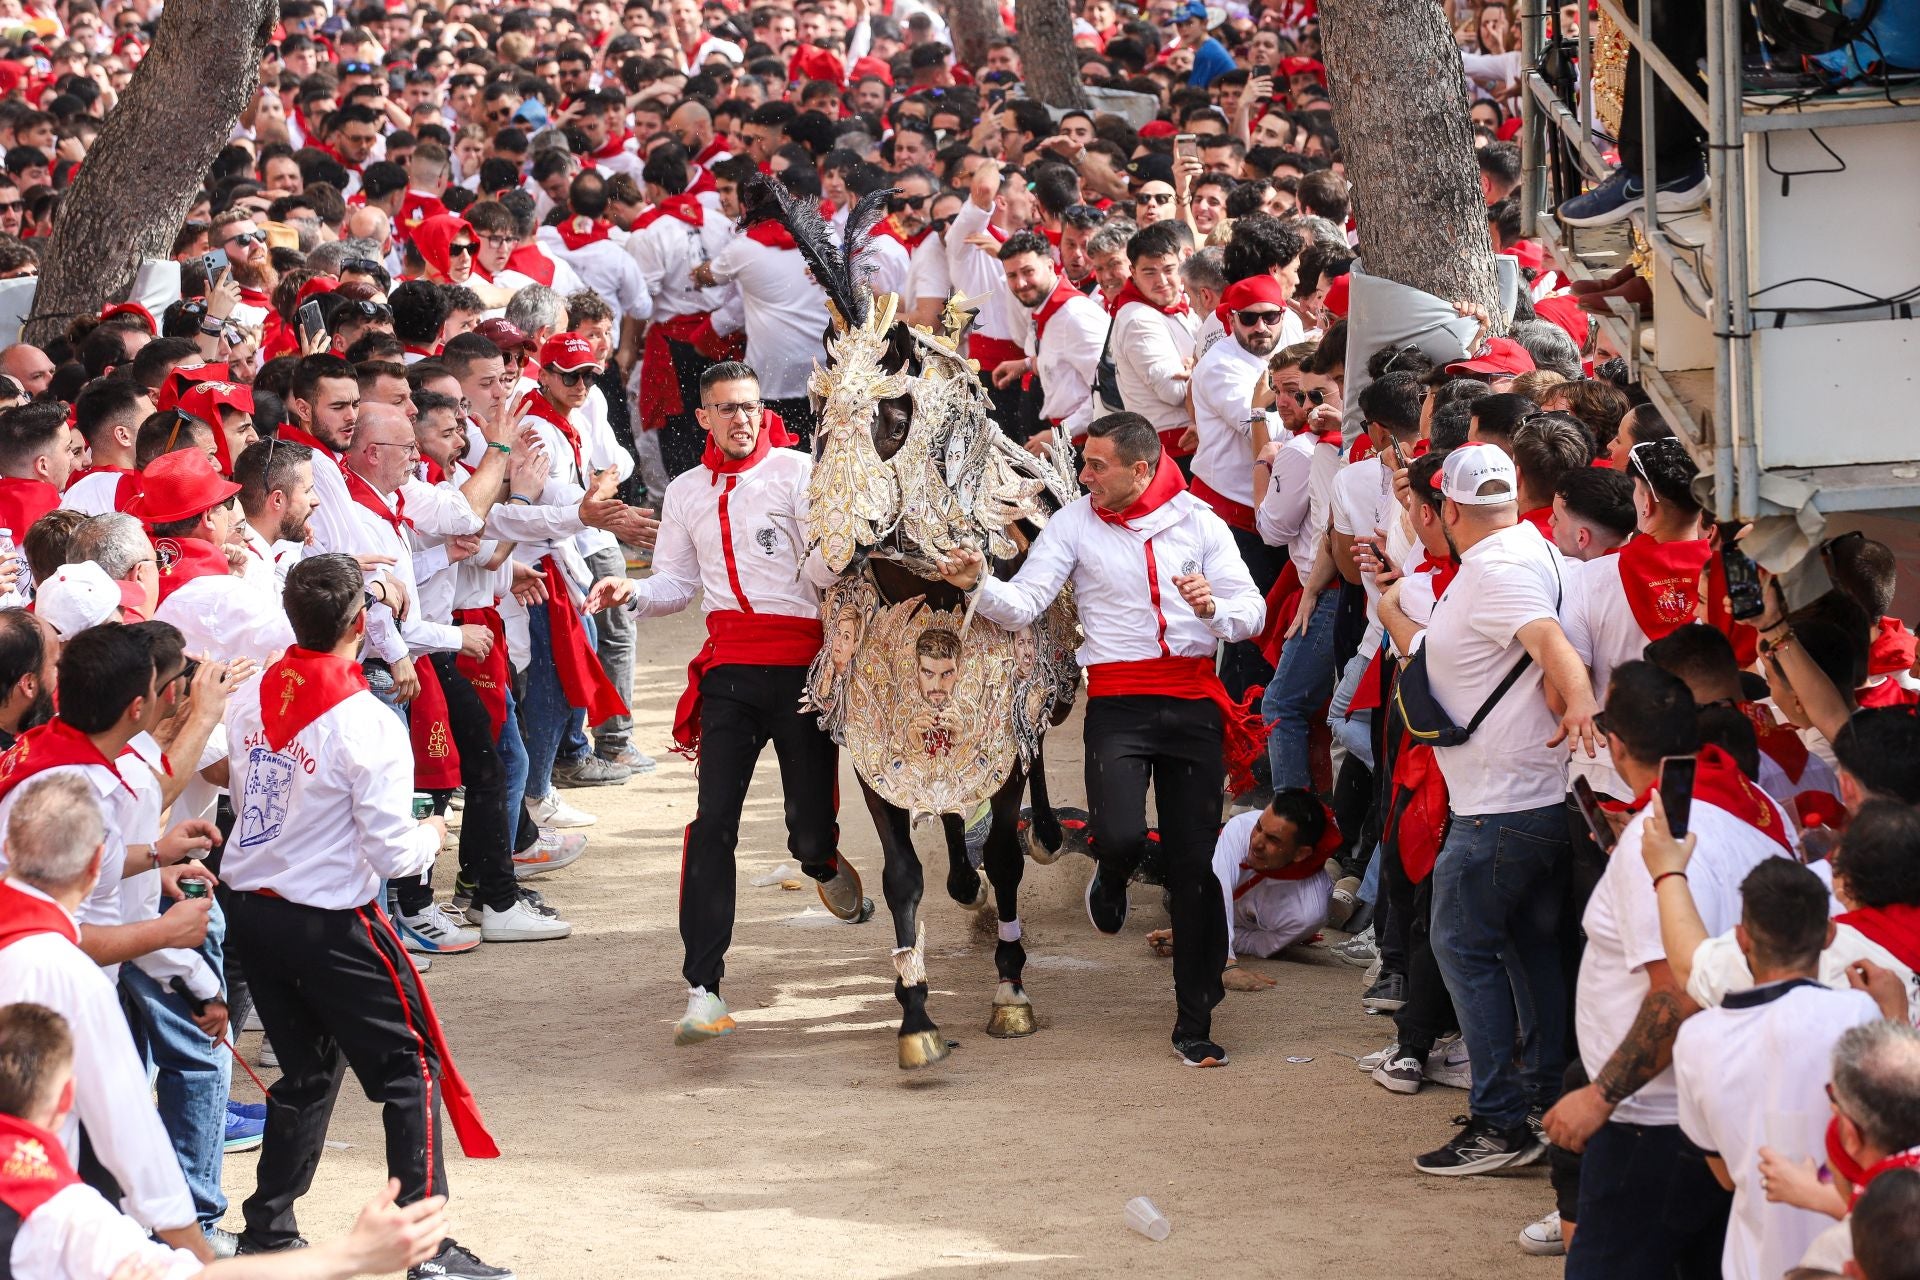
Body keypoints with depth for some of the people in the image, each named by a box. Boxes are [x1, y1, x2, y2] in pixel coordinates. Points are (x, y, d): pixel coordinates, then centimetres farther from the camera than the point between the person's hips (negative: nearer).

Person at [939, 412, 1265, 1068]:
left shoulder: (1198, 521, 6)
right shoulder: (1074, 523, 3)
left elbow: (1252, 610, 3)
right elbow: (1023, 605, -5)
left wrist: (1215, 608, -18)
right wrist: (979, 584, -25)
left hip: (1194, 702, 1)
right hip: (1118, 703, -1)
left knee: (1195, 865, 2)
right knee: (1121, 836, -24)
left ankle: (1194, 1022, 12)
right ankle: (1111, 880, 17)